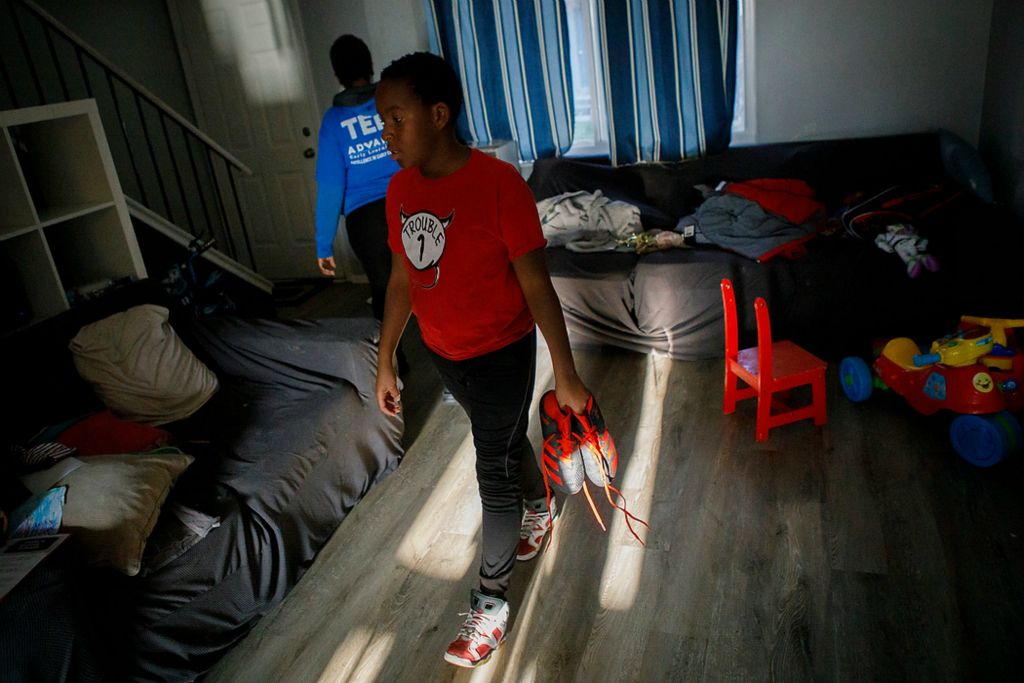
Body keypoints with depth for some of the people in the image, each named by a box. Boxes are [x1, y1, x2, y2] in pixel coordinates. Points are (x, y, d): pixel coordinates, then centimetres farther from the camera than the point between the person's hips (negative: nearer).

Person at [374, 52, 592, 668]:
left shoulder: (498, 183, -23)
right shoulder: (401, 188, -3)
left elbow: (536, 284, -19)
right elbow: (404, 278, 6)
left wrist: (567, 375, -16)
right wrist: (386, 363, 10)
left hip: (501, 354, -6)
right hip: (444, 354, 6)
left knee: (494, 474, 6)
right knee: (506, 442, 27)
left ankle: (491, 601, 25)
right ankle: (540, 509, 56)